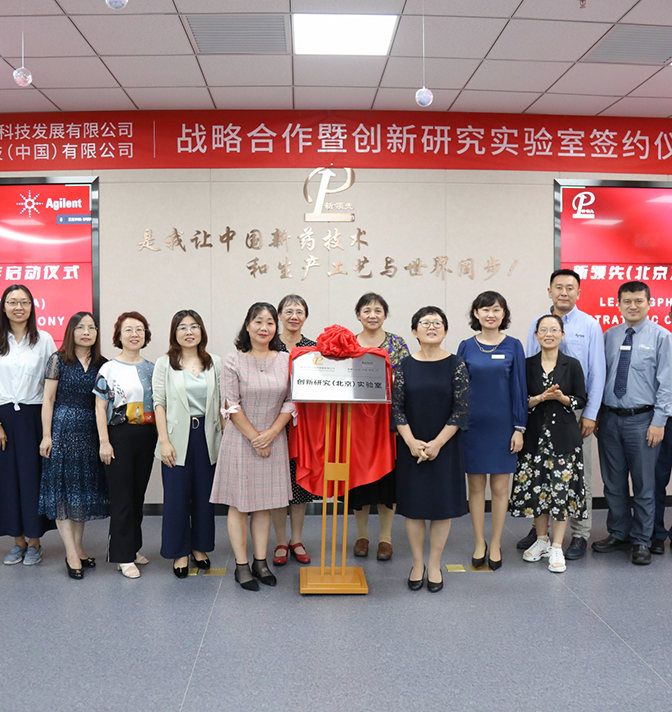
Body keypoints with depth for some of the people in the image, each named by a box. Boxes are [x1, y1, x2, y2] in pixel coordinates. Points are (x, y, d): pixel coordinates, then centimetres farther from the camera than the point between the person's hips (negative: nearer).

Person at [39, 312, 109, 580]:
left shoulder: (102, 364, 7)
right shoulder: (58, 360, -1)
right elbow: (48, 399, -3)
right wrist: (46, 435, -9)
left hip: (91, 432, 4)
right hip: (63, 429, -4)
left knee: (85, 488, 9)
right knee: (63, 488, -2)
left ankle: (78, 547, 20)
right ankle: (71, 553, 1)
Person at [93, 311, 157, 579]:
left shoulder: (151, 369, 9)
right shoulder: (108, 369, -3)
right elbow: (100, 408, -5)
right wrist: (104, 442, -11)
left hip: (146, 435, 4)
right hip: (119, 435, -4)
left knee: (138, 494, 12)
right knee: (122, 497, -1)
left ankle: (133, 547, 25)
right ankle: (124, 556, 7)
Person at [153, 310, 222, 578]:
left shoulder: (215, 363, 7)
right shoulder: (164, 364, 2)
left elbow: (221, 403, 8)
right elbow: (159, 404, -2)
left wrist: (224, 437, 3)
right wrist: (164, 441, -9)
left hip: (207, 436, 2)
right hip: (178, 438, -2)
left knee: (205, 494, 8)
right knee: (176, 495, 2)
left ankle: (199, 547, 25)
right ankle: (179, 552, 16)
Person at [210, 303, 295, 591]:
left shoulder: (285, 360, 3)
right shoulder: (234, 361, -6)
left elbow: (291, 402, 2)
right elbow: (232, 407, -9)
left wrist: (271, 433, -10)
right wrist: (254, 438, -11)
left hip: (273, 440, 3)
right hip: (241, 439, -3)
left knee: (264, 503, 11)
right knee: (239, 503, 4)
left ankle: (260, 561, 21)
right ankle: (241, 565, 14)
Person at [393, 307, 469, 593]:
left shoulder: (456, 365, -3)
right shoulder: (406, 366, 1)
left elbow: (461, 410, -7)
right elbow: (396, 408, -1)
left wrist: (437, 444, -13)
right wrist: (412, 442, -13)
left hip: (445, 446, -1)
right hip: (411, 446, 1)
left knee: (443, 505, 6)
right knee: (413, 504, 7)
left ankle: (435, 565, 21)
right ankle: (418, 564, 23)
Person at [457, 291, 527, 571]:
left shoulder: (513, 346, 1)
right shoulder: (466, 347, 2)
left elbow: (519, 388, 1)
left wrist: (519, 428, -3)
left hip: (502, 425, -1)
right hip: (473, 425, 1)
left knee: (500, 487, 6)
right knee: (475, 485, 8)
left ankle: (495, 544, 20)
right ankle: (479, 543, 22)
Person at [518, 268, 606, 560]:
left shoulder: (589, 326, 0)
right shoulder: (537, 324, 7)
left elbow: (597, 372, -2)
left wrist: (590, 414, -7)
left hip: (576, 409, -2)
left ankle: (580, 534, 16)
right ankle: (539, 527, 22)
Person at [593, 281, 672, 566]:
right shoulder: (608, 336, 7)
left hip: (642, 420, -3)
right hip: (610, 418, 4)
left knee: (644, 484, 6)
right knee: (613, 482, 13)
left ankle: (641, 542, 20)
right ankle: (618, 534, 29)